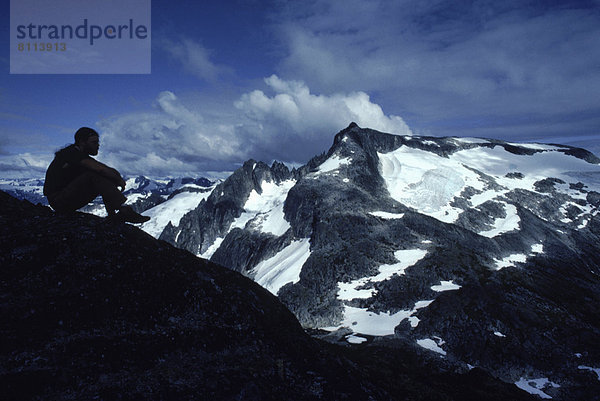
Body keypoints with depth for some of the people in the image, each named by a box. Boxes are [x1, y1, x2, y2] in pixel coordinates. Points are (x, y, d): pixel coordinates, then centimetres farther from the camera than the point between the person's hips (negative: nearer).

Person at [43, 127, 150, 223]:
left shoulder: (81, 156, 13)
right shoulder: (72, 153, -15)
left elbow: (107, 169, 10)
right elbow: (100, 169, -27)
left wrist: (118, 177, -11)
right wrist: (119, 180, -15)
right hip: (58, 201, -9)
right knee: (94, 176, -26)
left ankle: (113, 214, -15)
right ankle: (124, 209, -34)